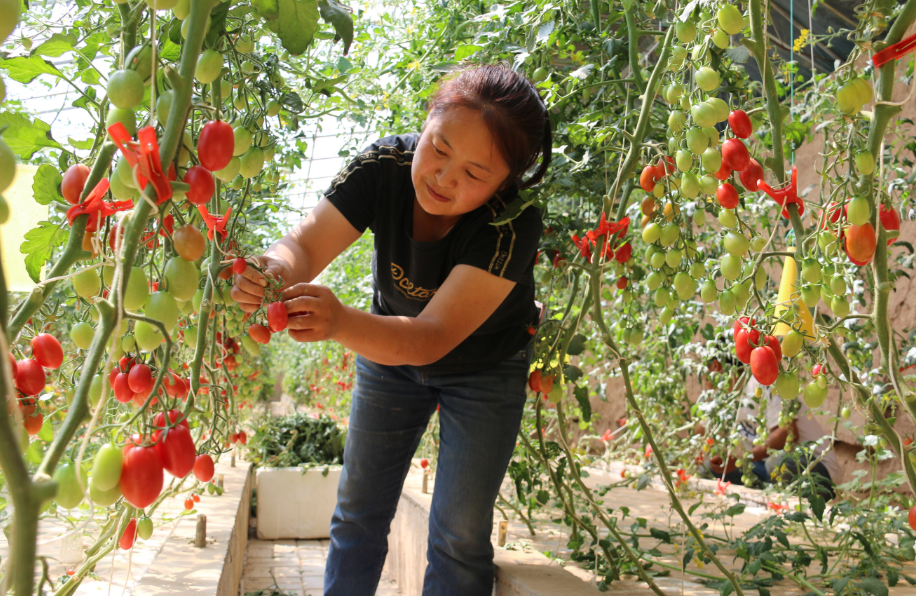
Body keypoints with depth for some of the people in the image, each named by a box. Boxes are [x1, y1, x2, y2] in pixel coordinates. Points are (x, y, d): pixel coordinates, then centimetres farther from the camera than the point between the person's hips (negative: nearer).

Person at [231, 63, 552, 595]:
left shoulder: (514, 223, -35)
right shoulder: (385, 166, -25)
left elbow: (432, 337, -41)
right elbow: (305, 245, -28)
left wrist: (341, 323, -58)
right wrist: (275, 271, -52)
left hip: (484, 368, -3)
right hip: (389, 350, 3)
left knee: (459, 535, -1)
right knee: (358, 511, 11)